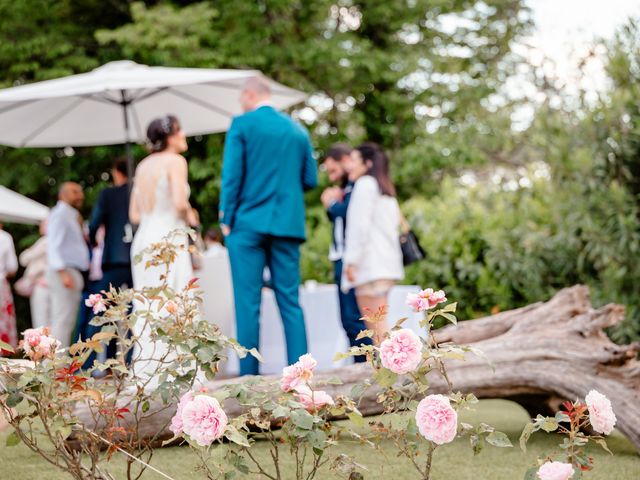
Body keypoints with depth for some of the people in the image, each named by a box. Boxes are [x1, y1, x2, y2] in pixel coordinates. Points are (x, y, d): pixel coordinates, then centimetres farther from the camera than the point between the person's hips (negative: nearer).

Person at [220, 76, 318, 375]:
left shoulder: (242, 124, -2)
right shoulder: (297, 130, 11)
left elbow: (231, 174, -7)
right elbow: (310, 180, 12)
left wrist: (226, 219, -2)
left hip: (248, 224, -4)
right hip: (288, 225, 4)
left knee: (247, 303, -1)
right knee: (290, 301, 6)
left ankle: (249, 374, -3)